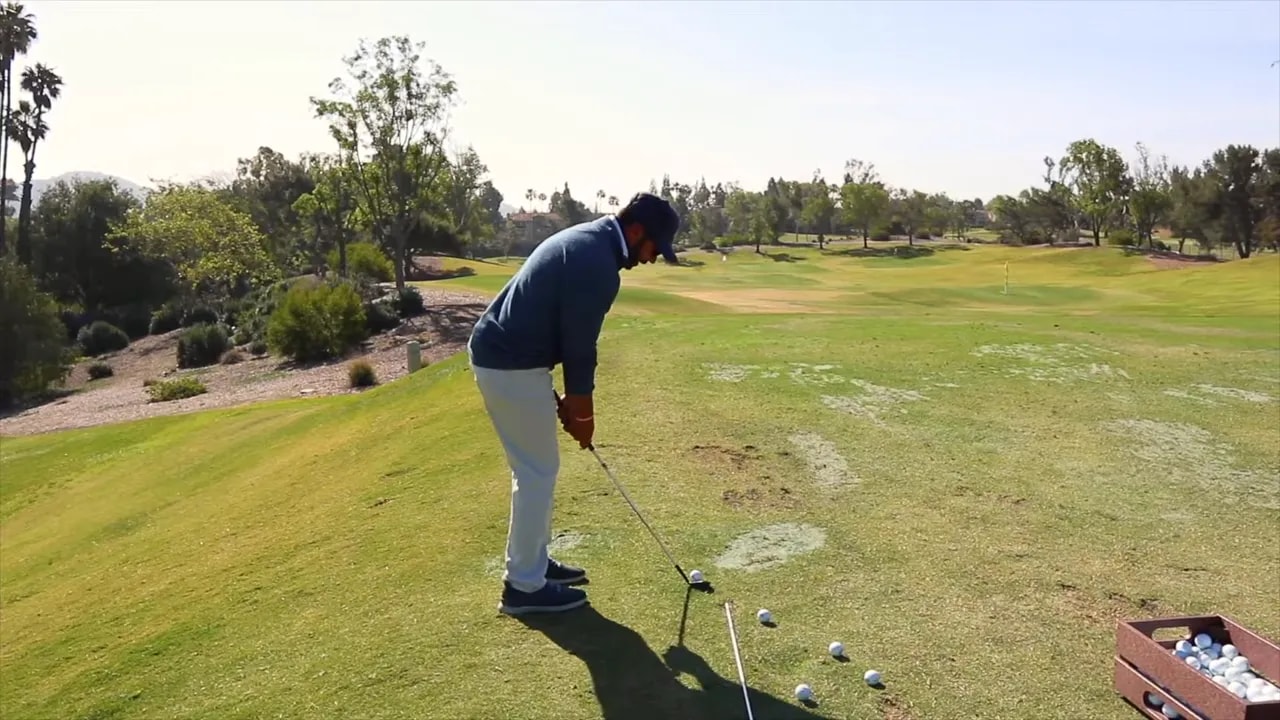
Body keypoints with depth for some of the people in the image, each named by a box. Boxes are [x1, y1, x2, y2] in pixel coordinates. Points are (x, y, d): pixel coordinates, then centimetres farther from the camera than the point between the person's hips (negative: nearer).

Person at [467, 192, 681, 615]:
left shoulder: (583, 240, 14)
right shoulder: (599, 264, -19)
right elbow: (579, 345, -15)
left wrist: (565, 400, 17)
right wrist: (583, 412, -1)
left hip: (495, 353, 10)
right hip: (512, 367, -10)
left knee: (533, 469, 19)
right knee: (539, 473, 1)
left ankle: (532, 562, 31)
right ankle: (524, 586, 12)